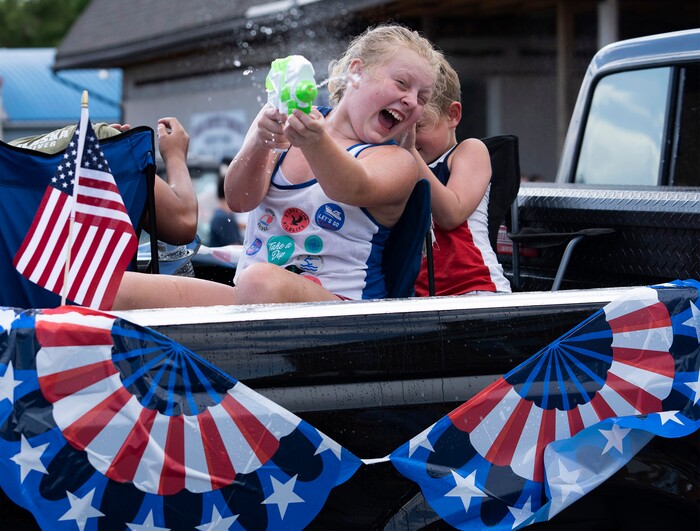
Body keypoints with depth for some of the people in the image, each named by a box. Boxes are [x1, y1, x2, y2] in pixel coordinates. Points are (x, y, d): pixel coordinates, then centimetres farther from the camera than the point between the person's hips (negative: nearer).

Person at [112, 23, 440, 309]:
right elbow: (239, 201, -4)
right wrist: (259, 144, -25)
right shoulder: (283, 122, 12)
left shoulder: (398, 162, 3)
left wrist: (315, 142, -42)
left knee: (261, 281, -38)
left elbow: (354, 189, -21)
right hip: (248, 303, 3)